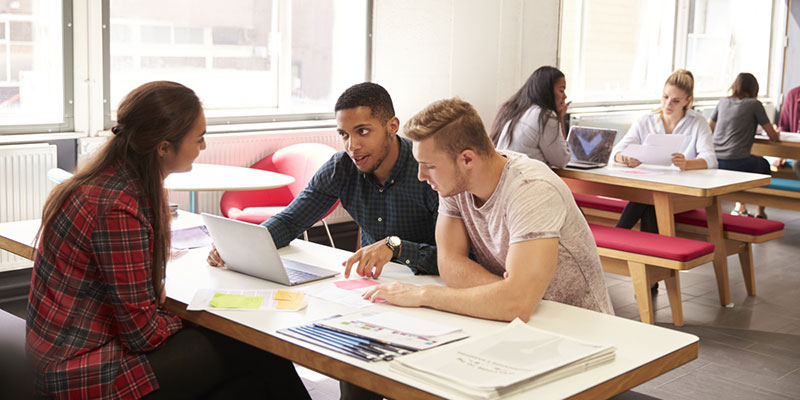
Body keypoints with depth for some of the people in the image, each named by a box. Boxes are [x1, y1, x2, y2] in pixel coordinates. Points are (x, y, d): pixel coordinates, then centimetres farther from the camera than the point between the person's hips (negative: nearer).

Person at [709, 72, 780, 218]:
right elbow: (773, 136, 4)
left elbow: (709, 128, 26)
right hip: (735, 162, -5)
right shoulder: (754, 104, -1)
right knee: (764, 164, 27)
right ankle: (760, 213, 32)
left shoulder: (723, 102, 12)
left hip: (715, 162, 5)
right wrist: (777, 135, 29)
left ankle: (740, 207, 32)